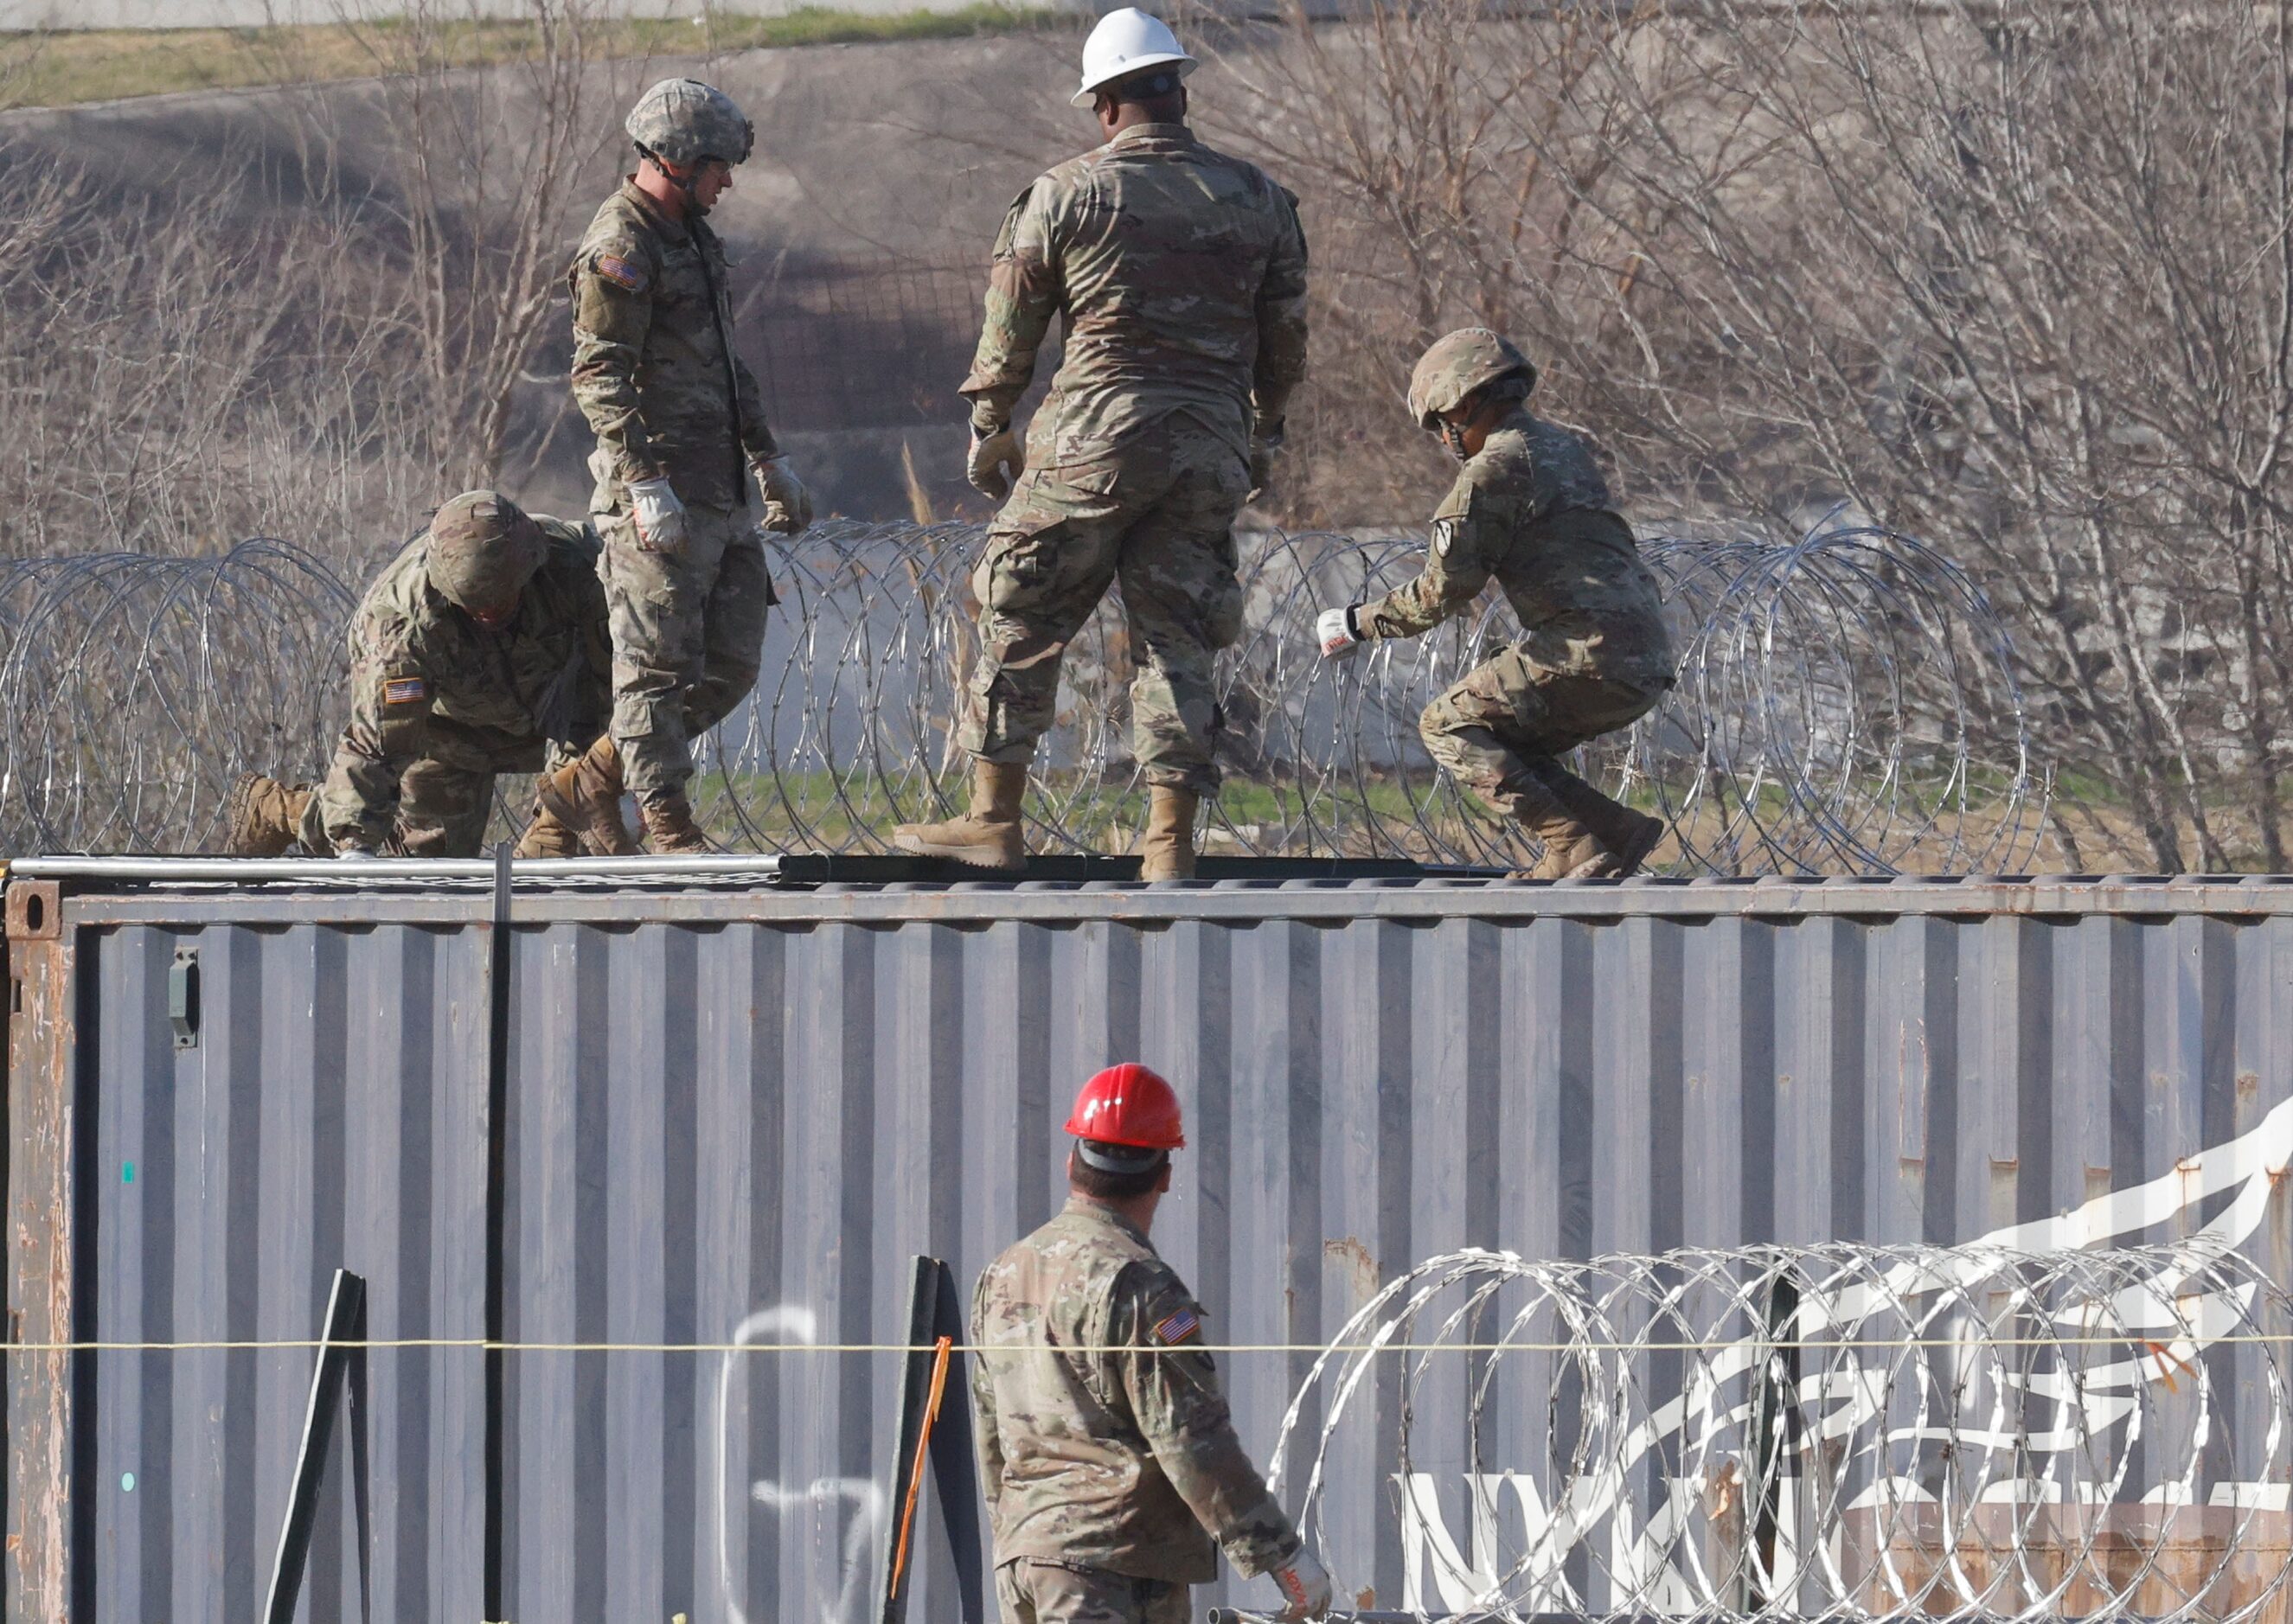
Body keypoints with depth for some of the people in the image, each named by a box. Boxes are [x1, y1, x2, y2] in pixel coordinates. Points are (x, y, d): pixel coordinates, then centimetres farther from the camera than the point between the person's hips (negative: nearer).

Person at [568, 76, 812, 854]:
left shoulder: (693, 237, 19)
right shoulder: (619, 249, -12)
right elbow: (599, 378, -19)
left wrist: (769, 461, 29)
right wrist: (646, 483, -25)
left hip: (720, 495, 10)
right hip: (659, 500, -10)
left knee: (730, 665, 10)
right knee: (660, 666, -5)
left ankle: (593, 779, 19)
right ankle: (668, 823, -1)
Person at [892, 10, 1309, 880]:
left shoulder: (1066, 195, -3)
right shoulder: (1259, 202, 7)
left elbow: (1010, 327, 3)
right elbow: (1285, 342, 14)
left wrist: (989, 428, 16)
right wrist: (1263, 435, 29)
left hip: (1098, 434, -3)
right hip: (1211, 449, 3)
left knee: (1022, 625, 7)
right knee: (1175, 641, 7)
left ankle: (994, 819, 8)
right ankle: (1170, 842, 0)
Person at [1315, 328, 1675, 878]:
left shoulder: (1493, 471, -6)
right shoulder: (1567, 448, 21)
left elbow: (1442, 593, -6)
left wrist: (1358, 622, 7)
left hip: (1588, 656, -9)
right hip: (1647, 669, 9)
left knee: (1447, 726, 1)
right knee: (1500, 746, 20)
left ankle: (1571, 846, -10)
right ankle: (1617, 828, 8)